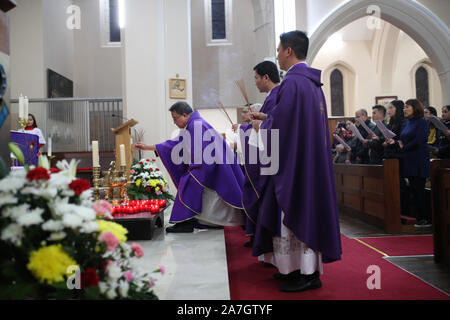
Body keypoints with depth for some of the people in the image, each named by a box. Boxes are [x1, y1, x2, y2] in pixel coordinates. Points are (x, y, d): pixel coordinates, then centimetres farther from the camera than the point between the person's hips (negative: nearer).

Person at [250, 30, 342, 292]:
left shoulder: (292, 82, -15)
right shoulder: (313, 81, 15)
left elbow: (280, 125, -20)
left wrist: (261, 126, -1)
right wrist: (268, 118, 19)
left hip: (295, 161, -10)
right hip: (313, 159, 10)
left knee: (295, 213, -2)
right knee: (306, 210, 14)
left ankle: (306, 274, 6)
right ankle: (307, 267, 24)